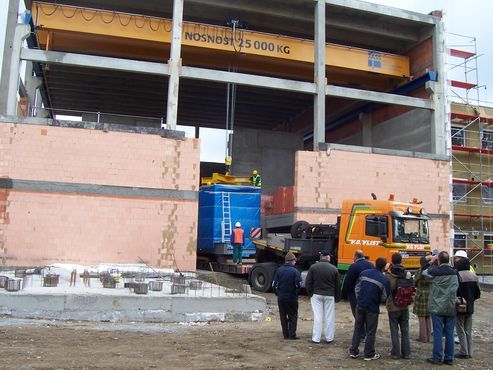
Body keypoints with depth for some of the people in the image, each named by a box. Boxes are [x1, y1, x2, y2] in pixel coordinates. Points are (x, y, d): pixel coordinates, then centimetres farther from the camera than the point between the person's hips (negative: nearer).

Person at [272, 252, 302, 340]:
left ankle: (286, 334, 16)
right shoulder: (295, 271, -13)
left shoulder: (279, 270, -2)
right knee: (293, 316, 9)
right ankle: (292, 335, 7)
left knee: (283, 316, 12)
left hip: (281, 298, 3)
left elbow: (274, 284, -1)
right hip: (291, 298, -3)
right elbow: (298, 285, -17)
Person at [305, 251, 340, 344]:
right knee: (329, 317, 9)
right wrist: (336, 297, 11)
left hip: (316, 295, 0)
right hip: (329, 296, 0)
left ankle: (316, 338, 6)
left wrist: (310, 293, 6)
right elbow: (337, 285, 2)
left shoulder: (313, 267, -5)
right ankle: (329, 338, 16)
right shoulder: (334, 269, -4)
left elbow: (307, 283, -5)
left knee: (317, 317, 4)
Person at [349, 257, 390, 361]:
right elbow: (384, 297, -6)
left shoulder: (364, 273, -1)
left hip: (360, 305, 4)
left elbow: (357, 288, 5)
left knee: (358, 328, 15)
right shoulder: (384, 280, -12)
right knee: (370, 331, 9)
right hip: (372, 308, -4)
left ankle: (353, 351, 19)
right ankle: (369, 354, 16)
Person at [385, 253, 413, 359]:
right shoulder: (407, 274, -6)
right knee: (405, 330, 12)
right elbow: (412, 288, 1)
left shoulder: (388, 275, -15)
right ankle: (406, 352, 17)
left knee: (394, 330, 6)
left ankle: (396, 352, 9)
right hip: (404, 306, 3)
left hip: (392, 307, -3)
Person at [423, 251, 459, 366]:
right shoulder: (454, 273, 2)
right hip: (451, 308, 3)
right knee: (450, 333, 8)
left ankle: (437, 358, 5)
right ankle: (449, 358, 15)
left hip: (437, 308, -3)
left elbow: (425, 273, 6)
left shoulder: (435, 272, -11)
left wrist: (432, 263, 9)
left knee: (438, 333, 2)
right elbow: (456, 289, 8)